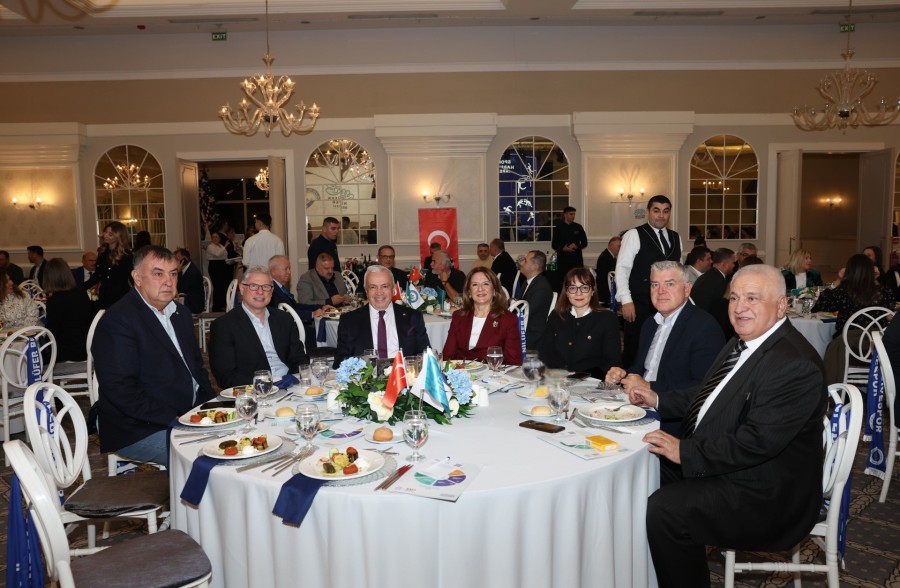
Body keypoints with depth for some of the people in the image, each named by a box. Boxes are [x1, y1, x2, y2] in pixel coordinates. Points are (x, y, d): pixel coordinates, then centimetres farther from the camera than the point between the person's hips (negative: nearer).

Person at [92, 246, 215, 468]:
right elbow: (121, 391, -20)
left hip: (190, 415, 8)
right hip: (139, 430, -8)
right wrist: (175, 420, -21)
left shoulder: (180, 314, 14)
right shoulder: (117, 321, -13)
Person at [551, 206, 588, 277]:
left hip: (577, 258, 1)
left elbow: (584, 243, 10)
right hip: (563, 259, -1)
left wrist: (576, 246, -10)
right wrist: (563, 249, -15)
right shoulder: (558, 228, 3)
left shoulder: (578, 227, 7)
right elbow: (554, 245, 4)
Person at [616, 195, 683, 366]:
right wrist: (626, 301, -16)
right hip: (640, 304, -5)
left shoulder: (676, 237, 13)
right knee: (635, 351, 1)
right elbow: (622, 269, -9)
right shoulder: (634, 235, -5)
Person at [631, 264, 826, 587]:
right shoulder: (742, 344, 8)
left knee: (664, 508, -21)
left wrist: (685, 451, -24)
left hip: (765, 495, -10)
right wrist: (658, 400, 8)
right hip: (721, 465, 10)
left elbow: (757, 441, -28)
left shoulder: (796, 365, -23)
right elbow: (708, 394, 20)